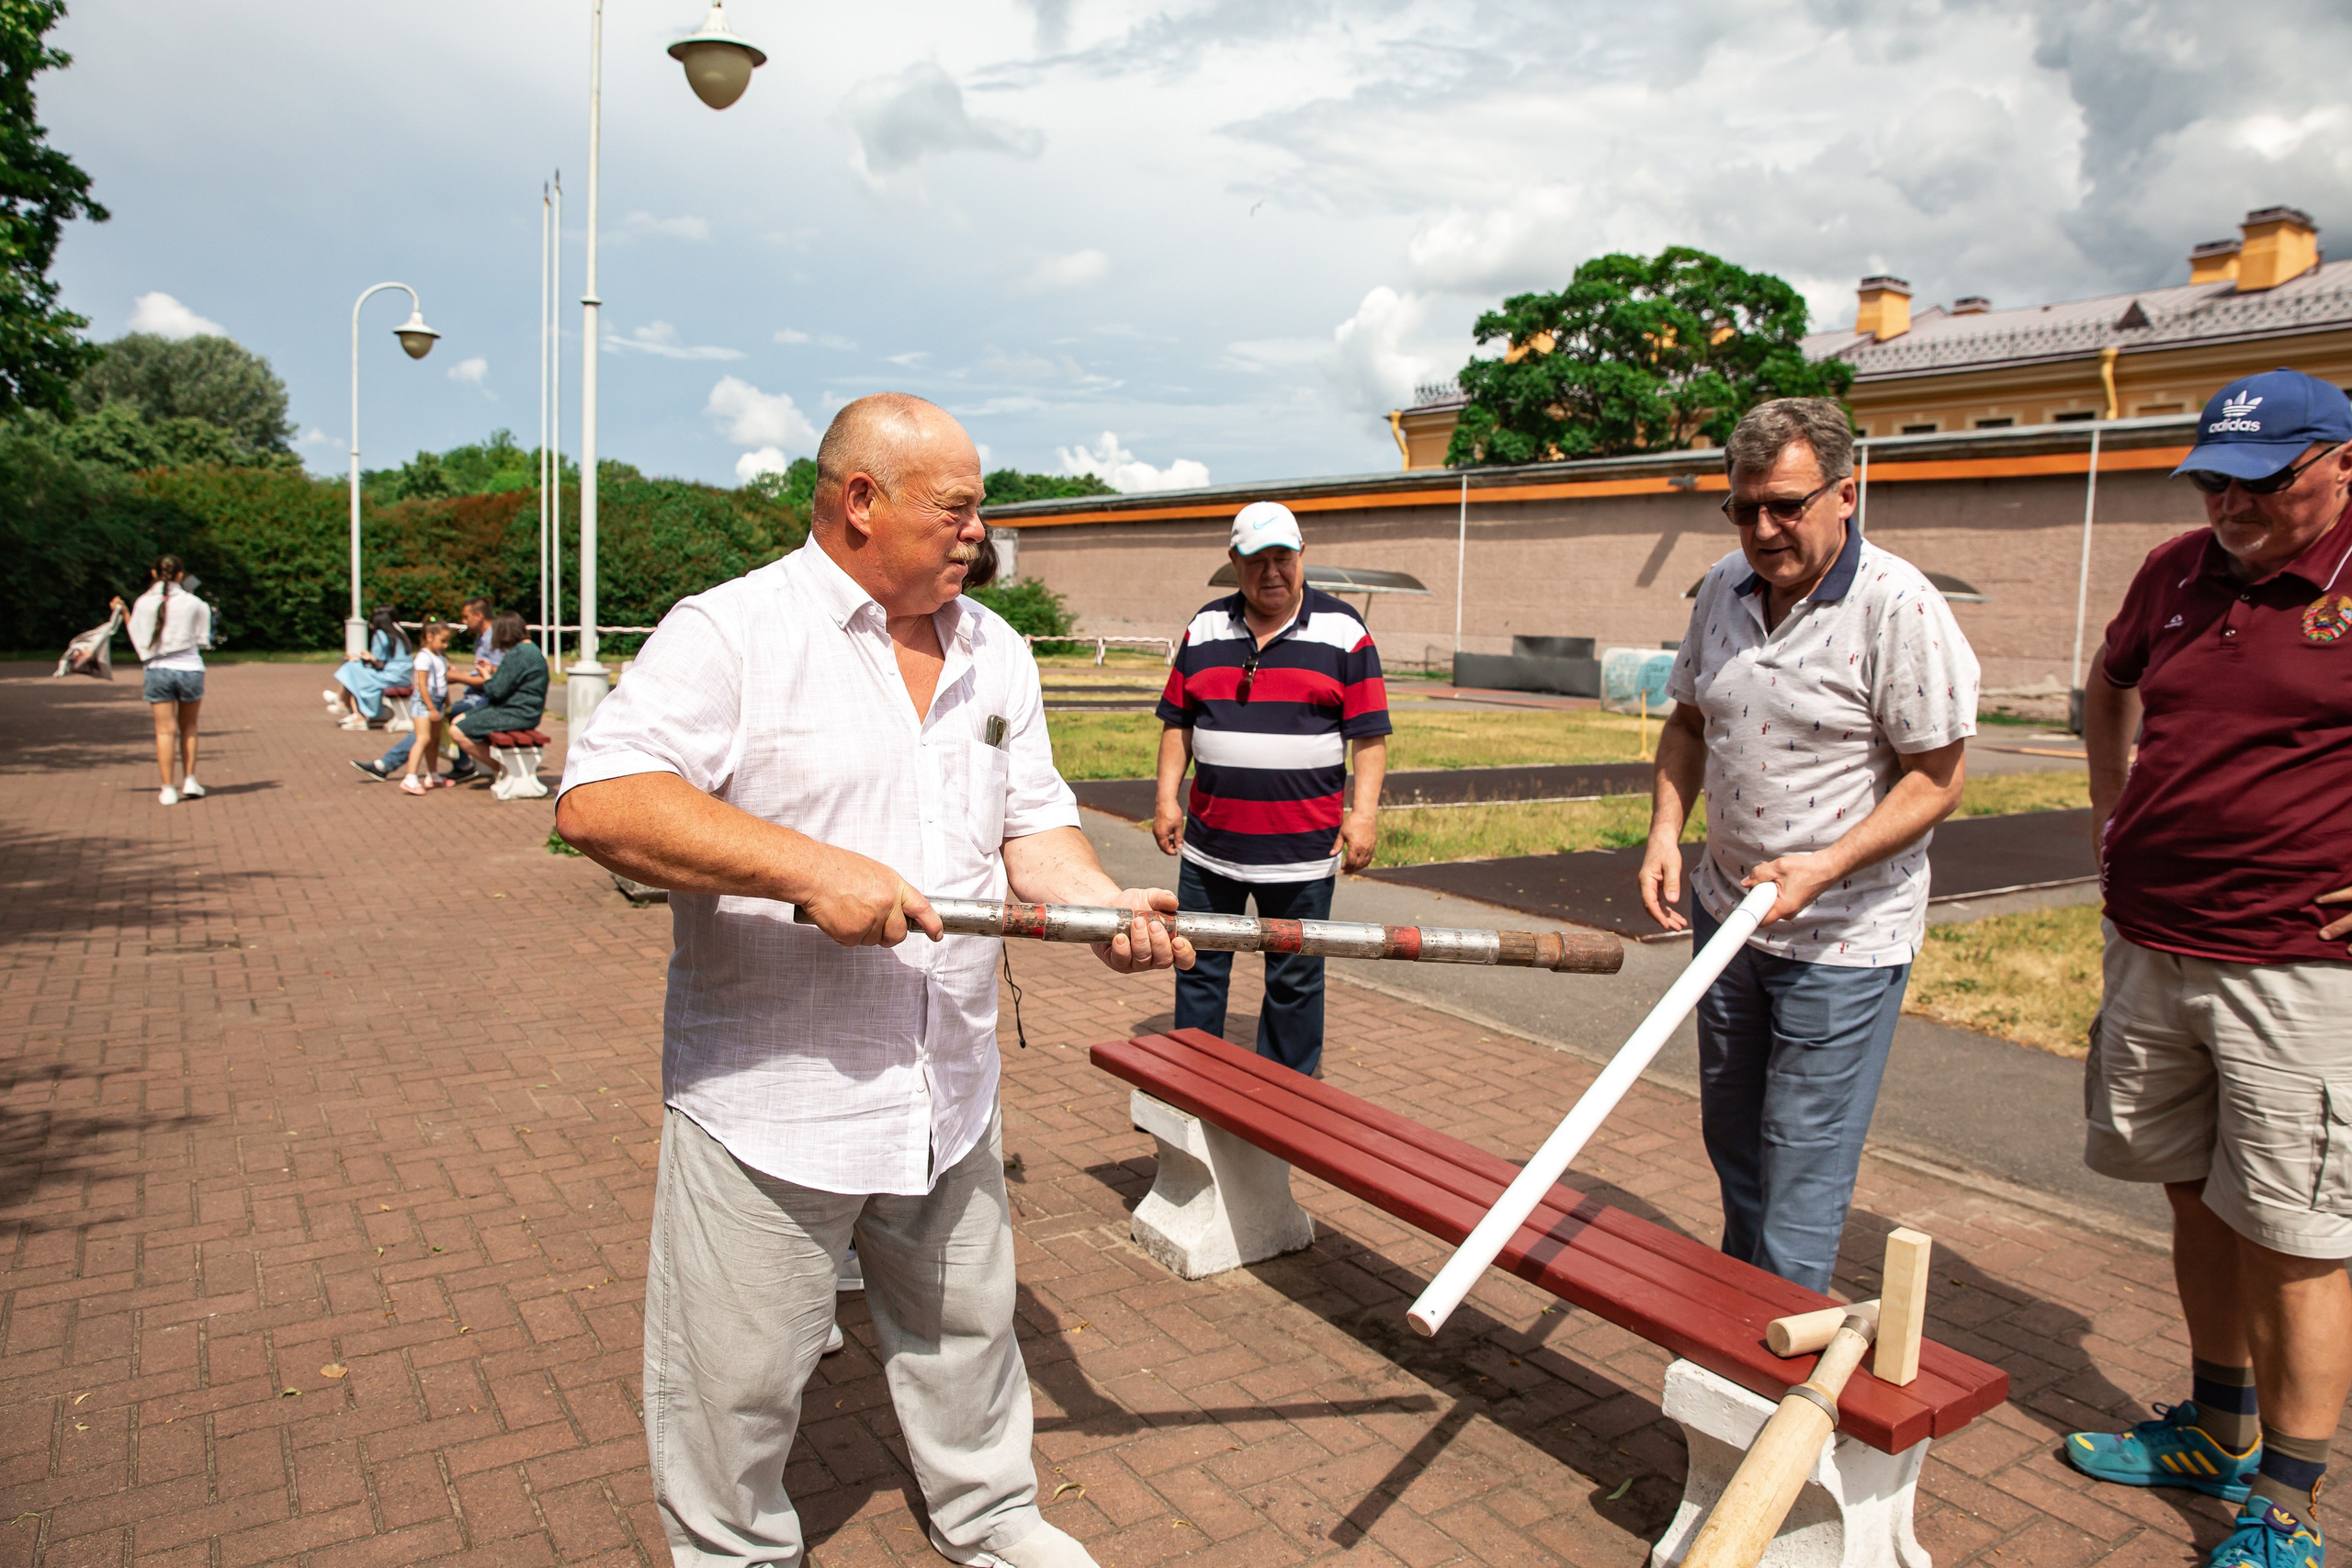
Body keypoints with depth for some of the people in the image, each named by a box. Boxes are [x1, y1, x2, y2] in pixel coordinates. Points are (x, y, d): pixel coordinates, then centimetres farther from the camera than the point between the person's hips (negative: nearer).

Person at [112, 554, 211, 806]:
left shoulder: (143, 603, 1)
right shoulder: (194, 603, -3)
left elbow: (139, 641, 8)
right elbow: (203, 640, 3)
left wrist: (121, 612, 17)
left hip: (159, 670, 0)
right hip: (190, 668, 0)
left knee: (165, 730, 2)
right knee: (189, 727, 16)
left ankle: (168, 789, 0)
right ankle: (189, 780, 12)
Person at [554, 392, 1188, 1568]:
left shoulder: (995, 654, 7)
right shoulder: (731, 632, -14)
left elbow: (1032, 822, 10)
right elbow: (597, 802, -25)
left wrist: (1102, 903, -11)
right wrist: (811, 868, -32)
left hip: (948, 1091, 6)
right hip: (768, 1098, -5)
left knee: (965, 1327, 24)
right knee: (736, 1379, 12)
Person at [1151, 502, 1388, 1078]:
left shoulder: (1343, 632, 1)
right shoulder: (1205, 629, 9)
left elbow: (1369, 734, -2)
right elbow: (1178, 722, 13)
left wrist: (1364, 812, -11)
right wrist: (1166, 798, 5)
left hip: (1302, 851, -3)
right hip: (1209, 841, 3)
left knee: (1294, 979, 7)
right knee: (1199, 967, 11)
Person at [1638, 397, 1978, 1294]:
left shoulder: (1900, 608, -18)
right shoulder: (1723, 589, 1)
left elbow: (1936, 780, -15)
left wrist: (1827, 865, -27)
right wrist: (1666, 831, -2)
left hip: (1843, 940, -6)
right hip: (1725, 913, 7)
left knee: (1803, 1164, 1)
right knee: (1730, 1139, 22)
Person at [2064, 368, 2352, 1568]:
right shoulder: (2180, 572, 8)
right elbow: (2109, 683, 26)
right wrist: (2113, 815, 17)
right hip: (2149, 948, 6)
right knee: (2196, 1199, 19)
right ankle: (2218, 1431, 38)